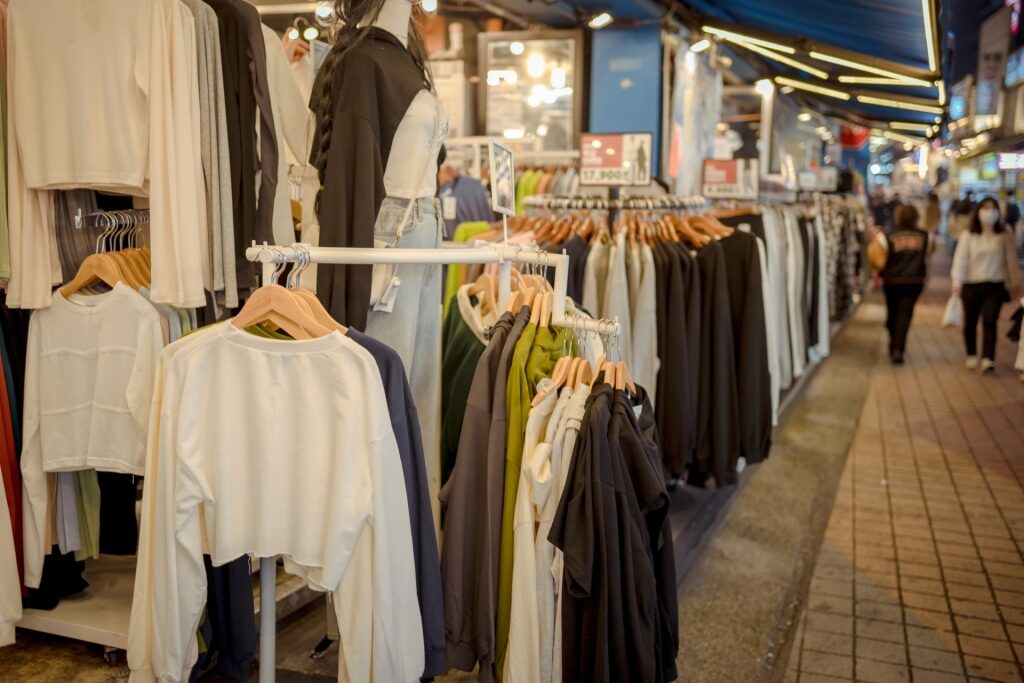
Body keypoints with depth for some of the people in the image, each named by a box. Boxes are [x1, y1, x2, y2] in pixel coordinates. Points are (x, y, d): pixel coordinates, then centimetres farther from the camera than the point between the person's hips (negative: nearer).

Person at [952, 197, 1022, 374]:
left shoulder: (1005, 236, 1)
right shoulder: (968, 236, -2)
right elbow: (960, 259, -9)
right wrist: (957, 281, -19)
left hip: (995, 286, -1)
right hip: (971, 285, 1)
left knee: (989, 321, -13)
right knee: (970, 322, 10)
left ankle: (988, 359, -17)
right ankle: (971, 355, 28)